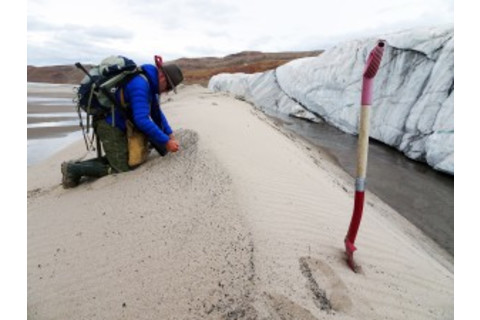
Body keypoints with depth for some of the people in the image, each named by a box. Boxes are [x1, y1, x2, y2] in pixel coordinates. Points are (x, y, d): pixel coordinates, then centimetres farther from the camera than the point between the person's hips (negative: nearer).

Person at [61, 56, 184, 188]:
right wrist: (166, 142, -28)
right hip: (110, 126, -10)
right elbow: (142, 120, -32)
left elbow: (157, 113, 15)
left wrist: (170, 134, 5)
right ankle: (74, 169, 0)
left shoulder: (150, 84, 7)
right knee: (122, 169, -4)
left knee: (121, 158, 21)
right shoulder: (140, 84, -24)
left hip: (116, 125, 10)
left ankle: (77, 165, 17)